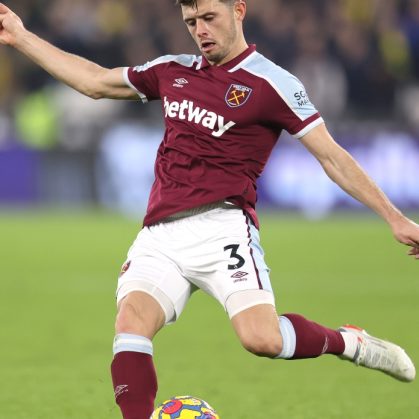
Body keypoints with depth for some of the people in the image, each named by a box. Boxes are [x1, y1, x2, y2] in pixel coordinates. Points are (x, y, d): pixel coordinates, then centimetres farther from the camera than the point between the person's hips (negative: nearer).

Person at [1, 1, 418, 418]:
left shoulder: (272, 83, 1)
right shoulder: (173, 72, 18)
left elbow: (331, 156, 1)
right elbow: (96, 81, 30)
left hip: (221, 225, -5)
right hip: (160, 237, 5)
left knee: (262, 338, -25)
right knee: (131, 322, -23)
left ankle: (347, 342, 5)